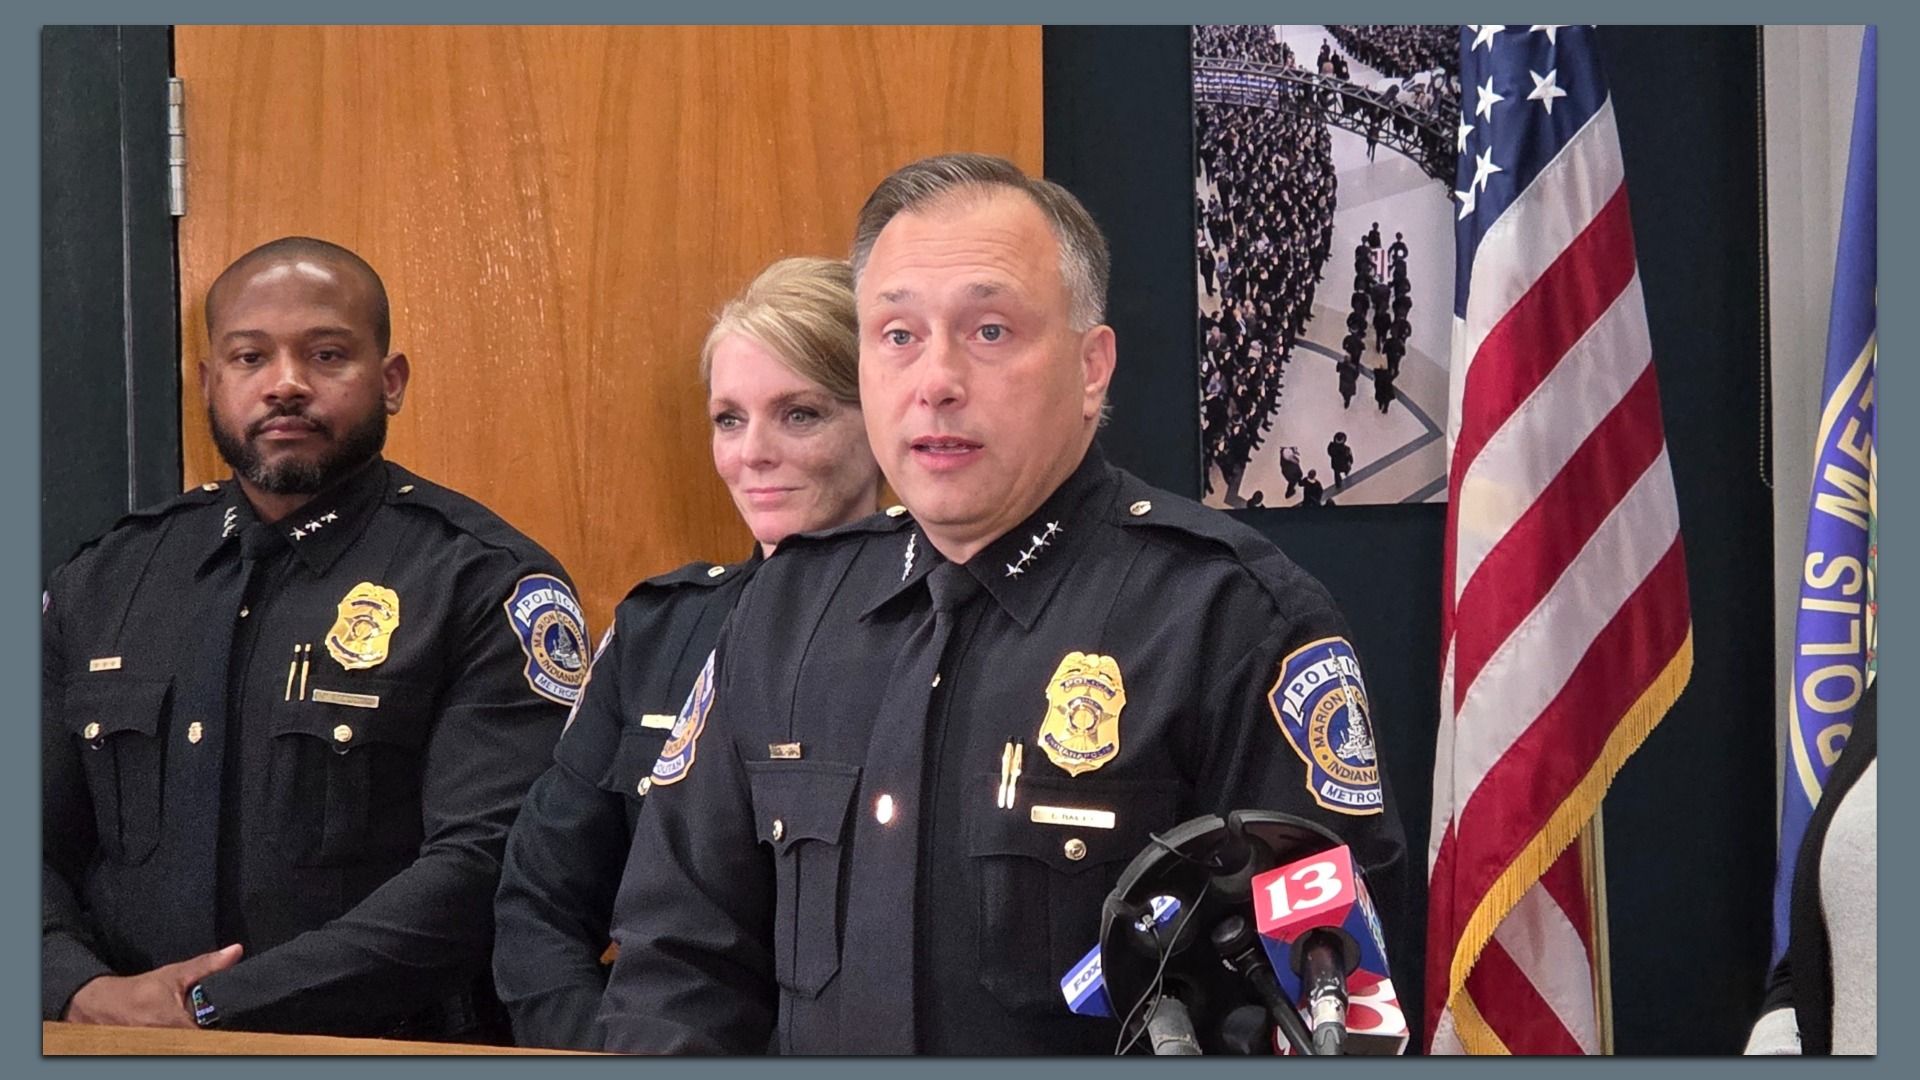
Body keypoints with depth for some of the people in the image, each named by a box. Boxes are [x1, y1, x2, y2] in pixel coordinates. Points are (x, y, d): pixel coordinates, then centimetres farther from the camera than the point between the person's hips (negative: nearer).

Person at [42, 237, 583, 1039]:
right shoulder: (99, 589, 12)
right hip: (125, 1059, 3)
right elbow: (34, 844, 12)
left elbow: (488, 865, -13)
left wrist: (217, 1011, -15)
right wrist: (85, 995, -8)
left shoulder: (486, 584, -3)